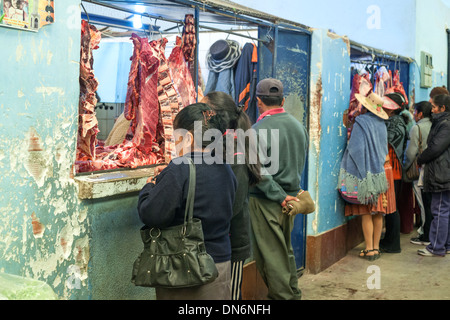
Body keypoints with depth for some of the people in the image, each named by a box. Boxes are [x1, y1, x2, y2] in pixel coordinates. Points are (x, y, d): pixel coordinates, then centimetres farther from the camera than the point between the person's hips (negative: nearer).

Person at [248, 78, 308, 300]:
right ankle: (293, 293, 31)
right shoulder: (298, 126, 5)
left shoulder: (259, 130, -17)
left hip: (267, 201, -7)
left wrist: (279, 196, -14)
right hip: (291, 195, 7)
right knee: (286, 250, 20)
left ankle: (282, 295, 11)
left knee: (271, 254, 4)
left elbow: (259, 171, -21)